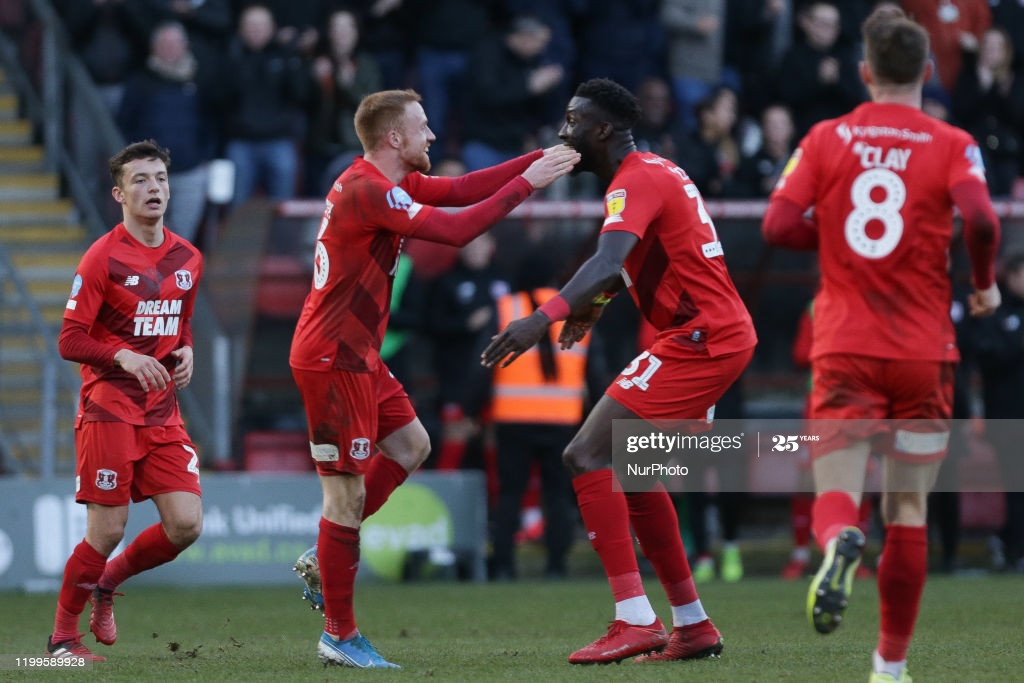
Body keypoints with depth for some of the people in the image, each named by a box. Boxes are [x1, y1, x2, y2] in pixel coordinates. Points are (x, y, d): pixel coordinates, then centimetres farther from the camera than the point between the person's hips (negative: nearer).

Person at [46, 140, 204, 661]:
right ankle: (63, 636, 10)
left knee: (186, 525, -5)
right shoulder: (103, 257, -8)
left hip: (163, 413, 6)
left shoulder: (187, 259, 10)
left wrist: (185, 351, 2)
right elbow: (70, 342, -9)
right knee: (107, 530, -7)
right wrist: (124, 356, -25)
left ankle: (107, 582, 21)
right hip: (108, 409, -6)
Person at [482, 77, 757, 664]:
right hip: (727, 335, 10)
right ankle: (694, 626, 21)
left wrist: (543, 318, -44)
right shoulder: (659, 172, 18)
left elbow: (609, 261, -32)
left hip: (699, 340, -10)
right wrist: (596, 303, 42)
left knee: (588, 455, -14)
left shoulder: (635, 183, -14)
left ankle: (635, 621, -21)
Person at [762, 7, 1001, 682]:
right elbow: (981, 219, -17)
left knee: (835, 495, -2)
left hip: (843, 348, 0)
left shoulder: (826, 139, 5)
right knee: (909, 514, 10)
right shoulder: (951, 145, 0)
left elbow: (779, 225, -4)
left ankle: (840, 542, -40)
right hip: (923, 350, 0)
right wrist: (985, 283, 1)